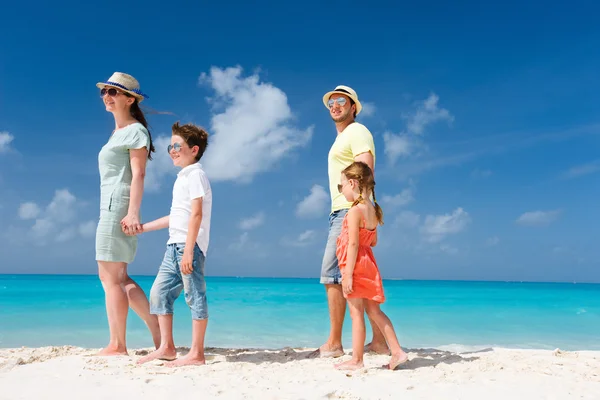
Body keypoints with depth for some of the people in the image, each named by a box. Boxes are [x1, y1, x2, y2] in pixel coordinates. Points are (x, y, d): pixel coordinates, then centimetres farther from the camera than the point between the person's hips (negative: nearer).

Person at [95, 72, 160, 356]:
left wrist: (132, 212, -23)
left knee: (111, 277, -7)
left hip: (119, 207, -10)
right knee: (115, 277, 12)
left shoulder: (135, 131, -6)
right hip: (109, 206, 10)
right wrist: (127, 213, 18)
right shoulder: (118, 132, 22)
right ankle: (156, 326, 16)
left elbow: (138, 175, -15)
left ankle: (117, 345, 1)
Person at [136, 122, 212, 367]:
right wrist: (142, 227, 30)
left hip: (189, 245, -10)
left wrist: (188, 250, -24)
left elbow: (196, 214, -17)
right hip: (174, 245, 10)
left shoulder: (195, 175, -7)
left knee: (194, 297, -6)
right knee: (159, 292, 10)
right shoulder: (182, 178, 22)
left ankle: (196, 354, -1)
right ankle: (166, 348, 17)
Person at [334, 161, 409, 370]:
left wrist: (347, 274, -21)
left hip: (355, 266, -9)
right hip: (367, 264, 9)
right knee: (374, 311, 14)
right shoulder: (372, 210, 10)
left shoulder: (355, 210, -16)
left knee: (356, 313, -1)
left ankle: (356, 360, 8)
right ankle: (397, 351, 15)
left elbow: (353, 244, -21)